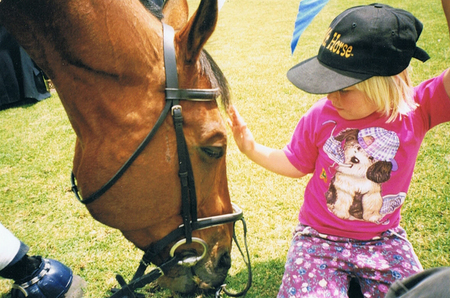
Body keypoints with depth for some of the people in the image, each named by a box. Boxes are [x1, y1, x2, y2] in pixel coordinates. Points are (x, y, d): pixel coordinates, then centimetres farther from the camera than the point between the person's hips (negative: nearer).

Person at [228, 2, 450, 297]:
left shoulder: (417, 109, -14)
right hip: (319, 238, 0)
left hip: (384, 240, 1)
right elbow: (296, 165, 4)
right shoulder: (321, 116, -12)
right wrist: (252, 149, -7)